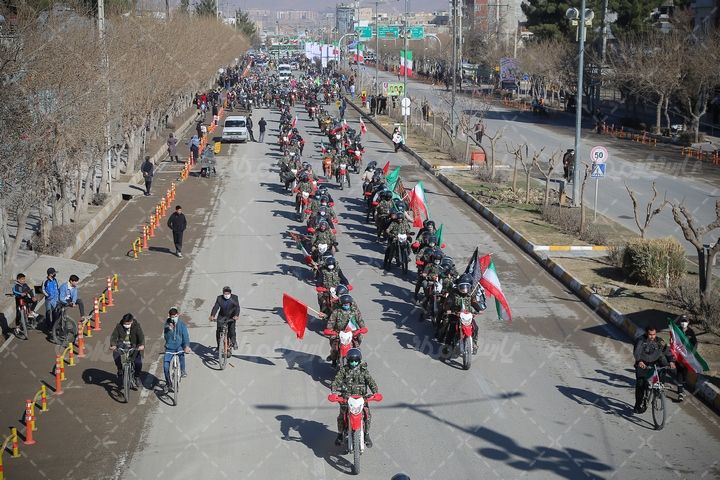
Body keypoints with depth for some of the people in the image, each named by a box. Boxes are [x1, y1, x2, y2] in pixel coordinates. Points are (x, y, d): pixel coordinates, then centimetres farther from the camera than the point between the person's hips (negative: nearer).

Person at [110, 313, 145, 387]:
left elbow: (141, 336, -25)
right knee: (115, 353, -30)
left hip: (134, 347, -1)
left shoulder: (136, 326, -15)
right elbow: (114, 336, -18)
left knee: (138, 362, -17)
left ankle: (137, 376, 13)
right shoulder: (119, 326, -12)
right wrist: (113, 345, -39)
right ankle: (120, 370, -7)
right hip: (122, 345, 1)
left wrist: (142, 345, -45)